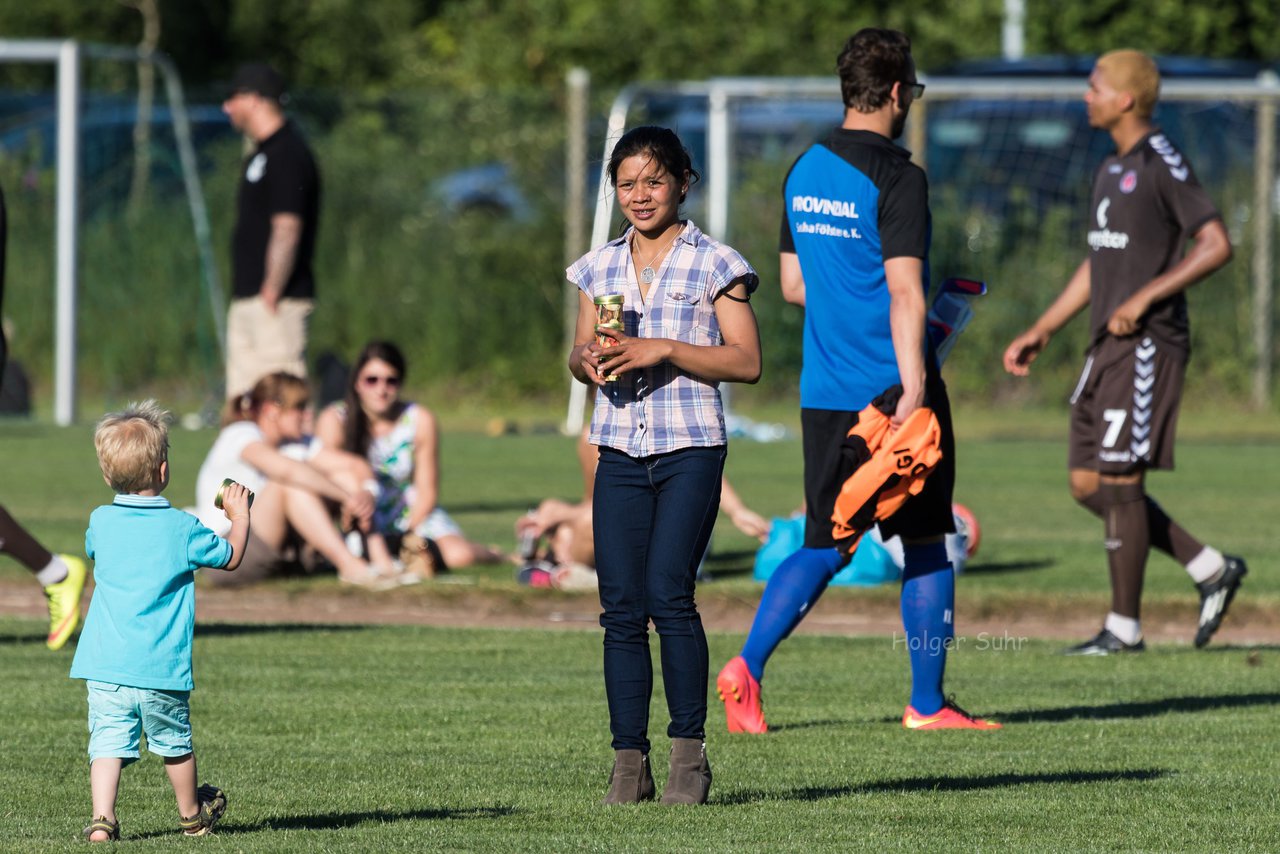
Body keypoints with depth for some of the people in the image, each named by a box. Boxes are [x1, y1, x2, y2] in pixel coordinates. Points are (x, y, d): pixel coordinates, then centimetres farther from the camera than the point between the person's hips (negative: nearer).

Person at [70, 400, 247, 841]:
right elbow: (231, 556, 8)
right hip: (161, 669, -2)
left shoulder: (100, 523, 3)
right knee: (175, 742, 16)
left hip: (104, 665, 2)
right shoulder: (181, 528, -7)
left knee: (108, 740, 0)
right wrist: (238, 516, 25)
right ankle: (192, 815, 34)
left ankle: (102, 817, -16)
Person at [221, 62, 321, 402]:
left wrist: (271, 294, -23)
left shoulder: (287, 154, -14)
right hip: (246, 298, 10)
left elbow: (287, 230, -21)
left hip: (278, 301, -10)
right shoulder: (262, 152, 18)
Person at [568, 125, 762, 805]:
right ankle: (629, 762, 3)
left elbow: (747, 362, -4)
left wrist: (665, 350, -15)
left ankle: (690, 752, -5)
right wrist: (589, 360, -3)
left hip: (690, 448, -4)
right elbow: (580, 356, 21)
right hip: (620, 449, 4)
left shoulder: (715, 265, 0)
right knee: (621, 608, -1)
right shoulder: (598, 269, 13)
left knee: (668, 594, -14)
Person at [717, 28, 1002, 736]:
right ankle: (927, 703, 10)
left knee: (825, 545, 9)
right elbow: (905, 291, -20)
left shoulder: (804, 172, 11)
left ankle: (748, 666, -9)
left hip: (823, 395, 6)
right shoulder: (896, 178, -12)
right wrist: (913, 385, -23)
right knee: (926, 542, 7)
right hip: (893, 386, -6)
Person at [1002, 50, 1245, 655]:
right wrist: (1042, 332, 21)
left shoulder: (1161, 164, -10)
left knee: (1119, 481, -8)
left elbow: (1216, 245, -16)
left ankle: (1124, 627, -1)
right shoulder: (1111, 171, 17)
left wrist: (1144, 298, -20)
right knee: (1088, 485, 8)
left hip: (1148, 345, -10)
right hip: (1108, 349, 10)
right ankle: (1211, 570, 16)